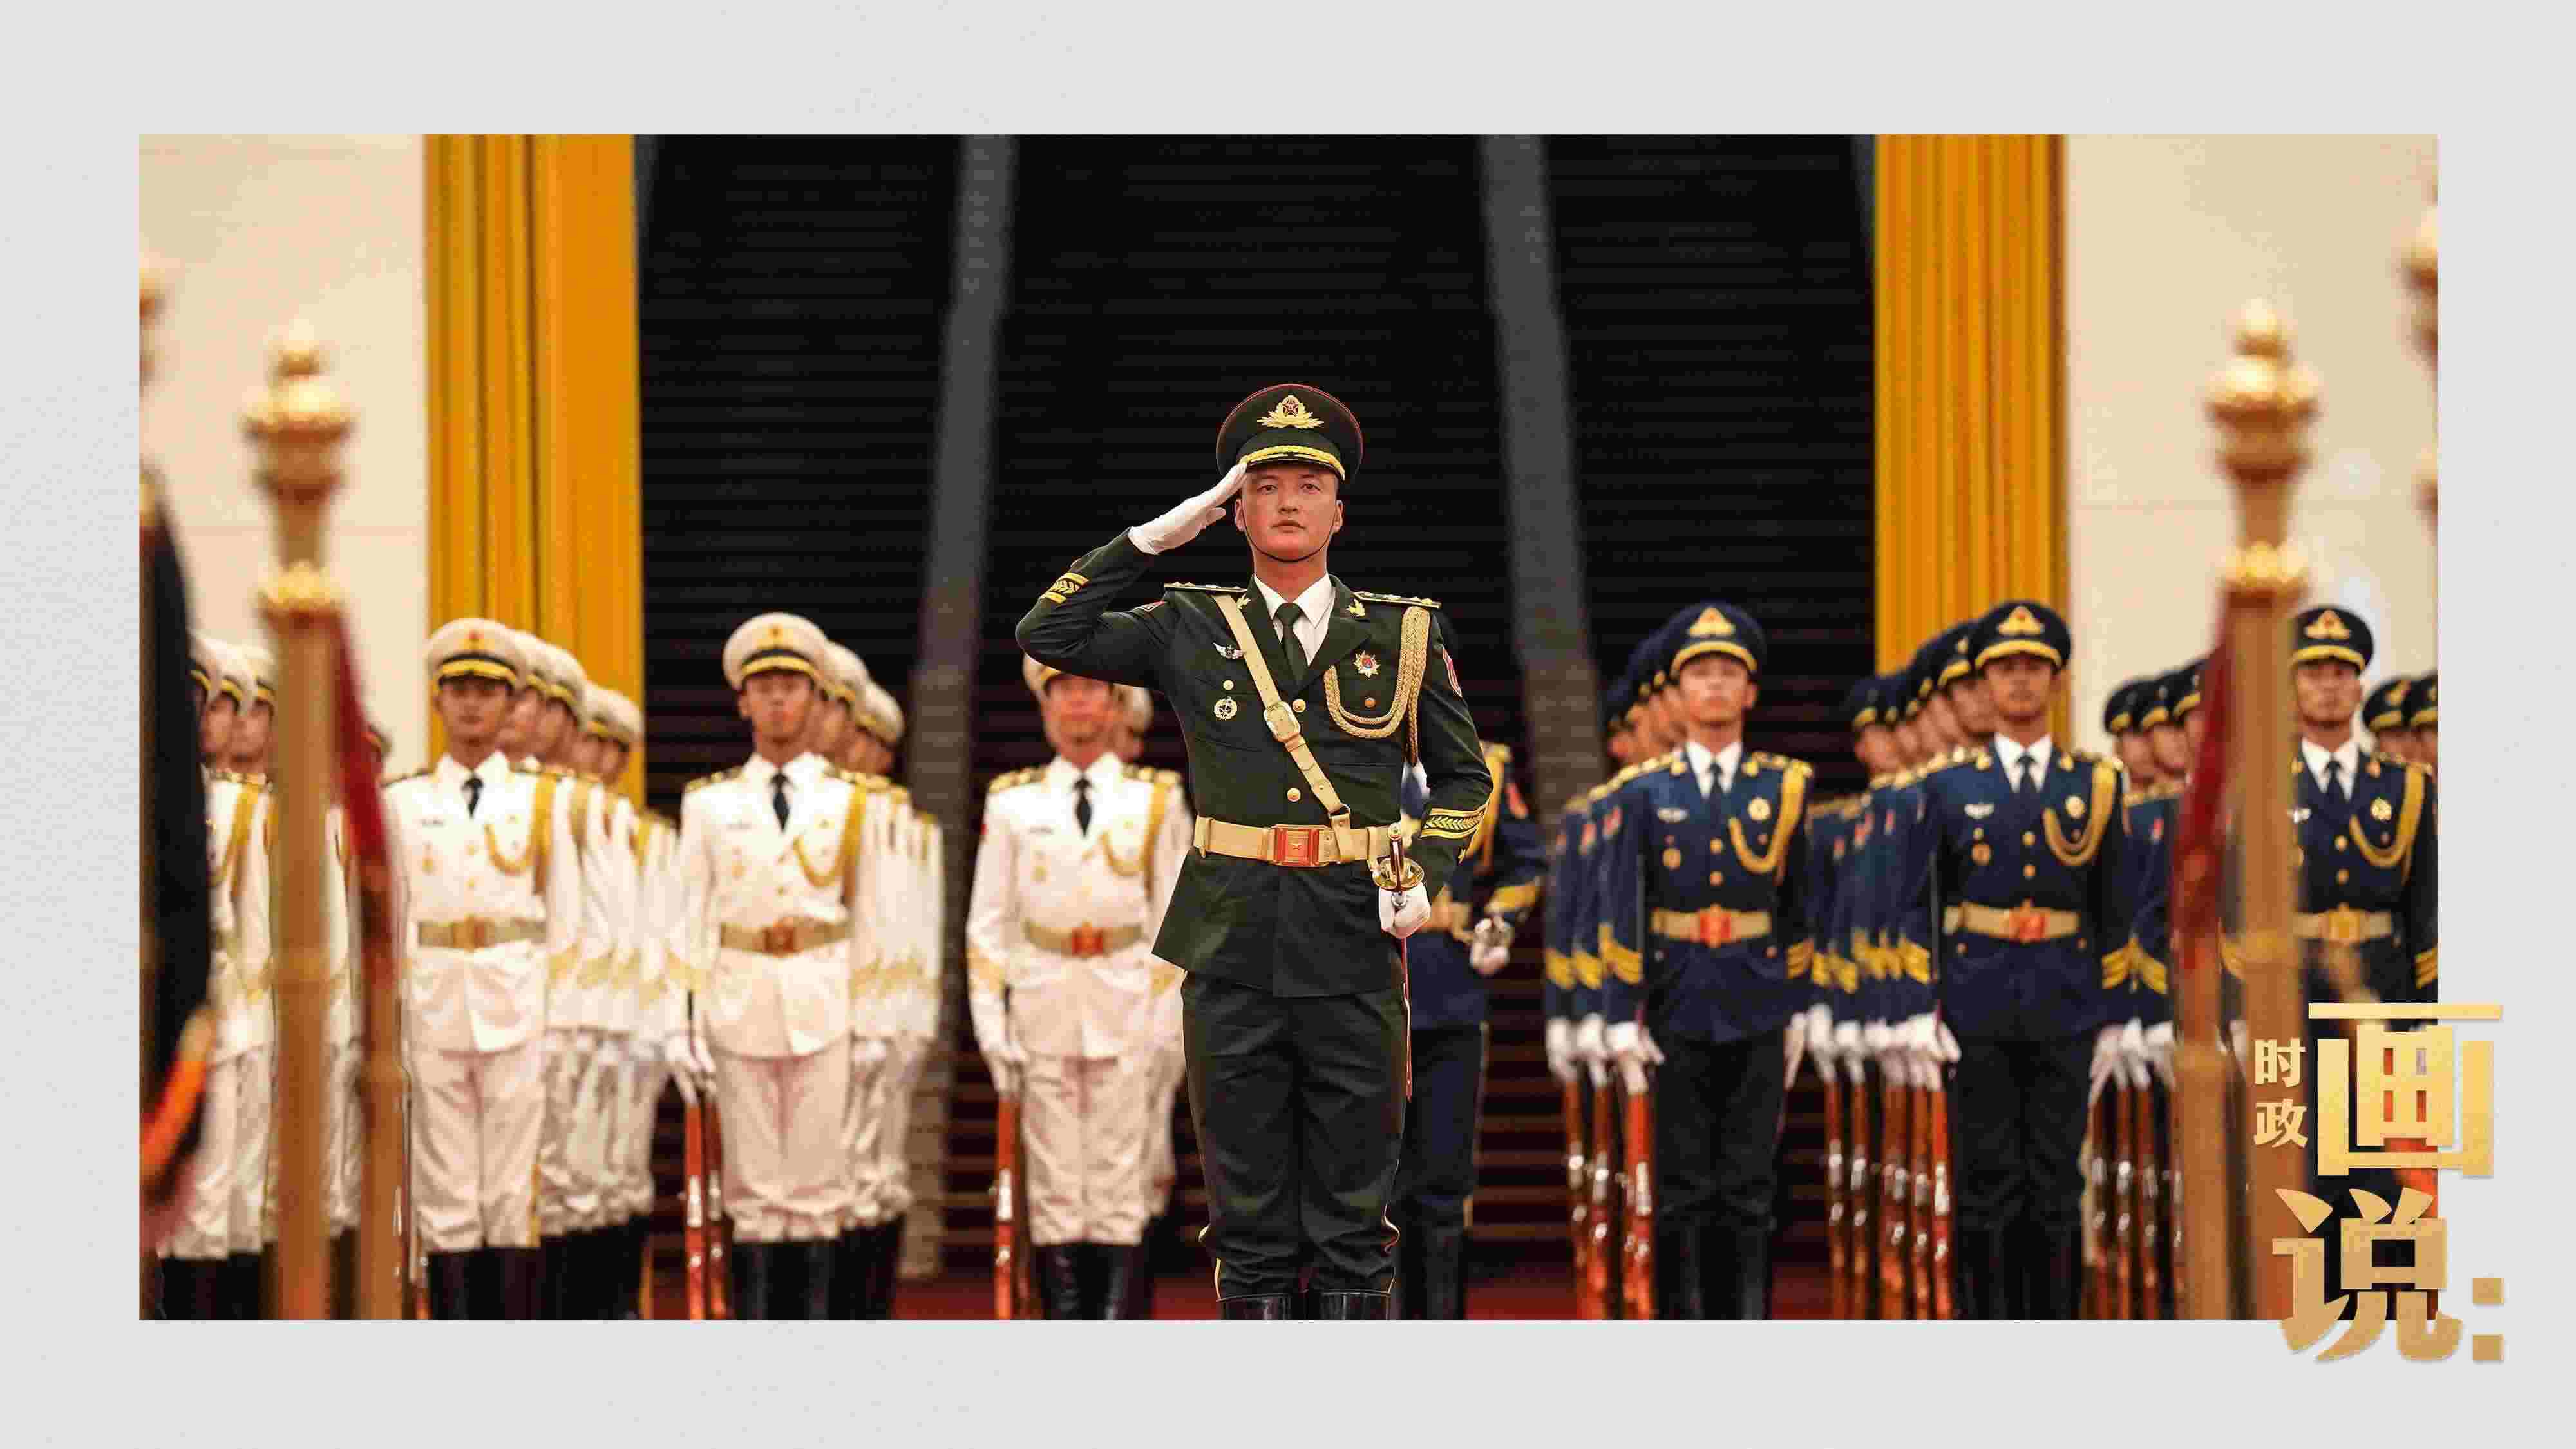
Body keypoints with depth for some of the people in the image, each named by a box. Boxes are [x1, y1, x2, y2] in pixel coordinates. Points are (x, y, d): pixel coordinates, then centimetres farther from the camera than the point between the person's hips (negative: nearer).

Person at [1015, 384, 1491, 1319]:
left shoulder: (1405, 634, 7)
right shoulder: (1192, 629, 7)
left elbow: (1464, 773, 14)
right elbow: (1047, 636, 0)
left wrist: (1426, 876, -3)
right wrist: (1154, 538, -4)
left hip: (1354, 938, 0)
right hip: (1231, 944, 0)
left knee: (1354, 1198, 3)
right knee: (1248, 1199, 5)